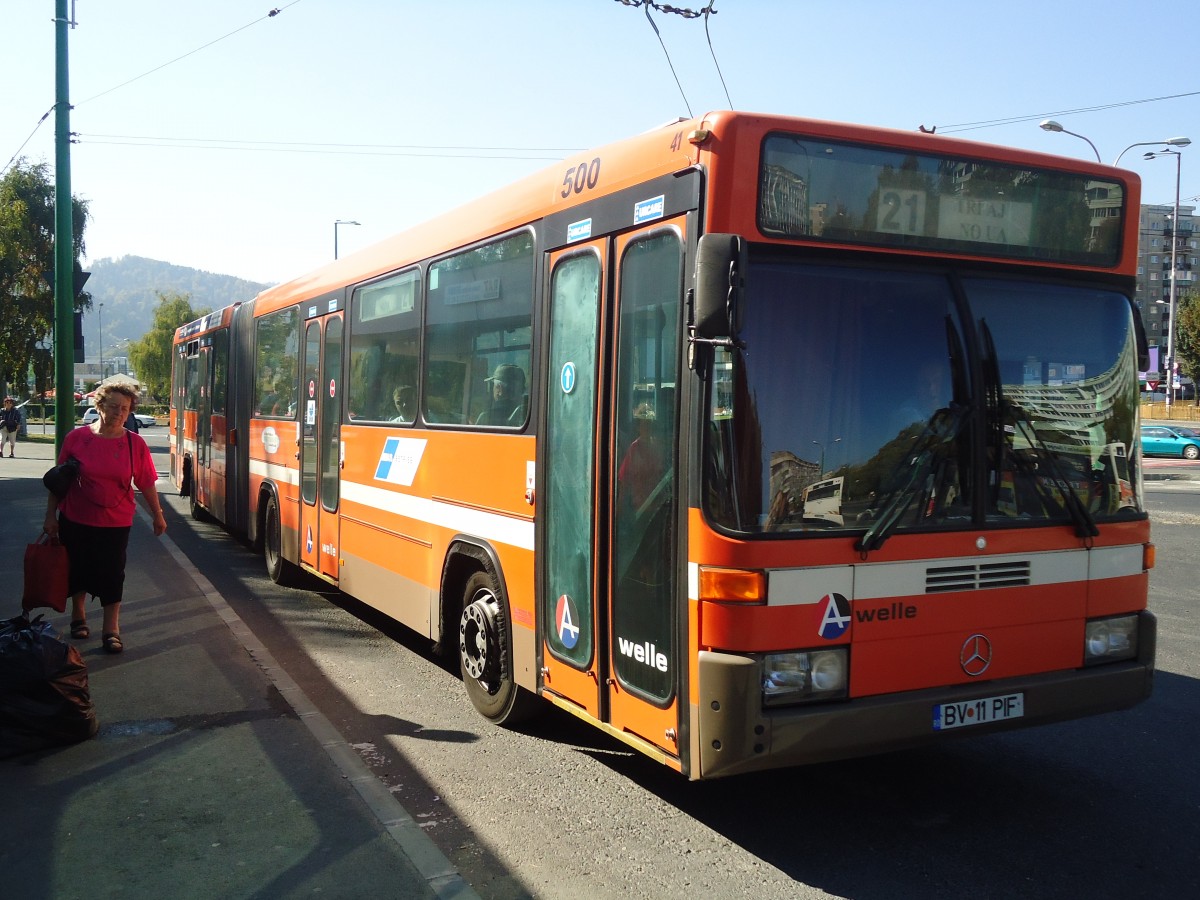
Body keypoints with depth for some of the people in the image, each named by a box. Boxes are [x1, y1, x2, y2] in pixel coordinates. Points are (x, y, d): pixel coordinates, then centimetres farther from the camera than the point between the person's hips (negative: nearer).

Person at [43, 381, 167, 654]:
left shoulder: (135, 444, -6)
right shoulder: (77, 437, -7)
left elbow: (146, 483, 1)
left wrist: (158, 515, 4)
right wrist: (51, 515, -1)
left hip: (116, 523, -1)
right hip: (76, 520, 1)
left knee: (112, 575, 1)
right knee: (78, 570, 15)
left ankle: (111, 630, 10)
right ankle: (78, 616, 37)